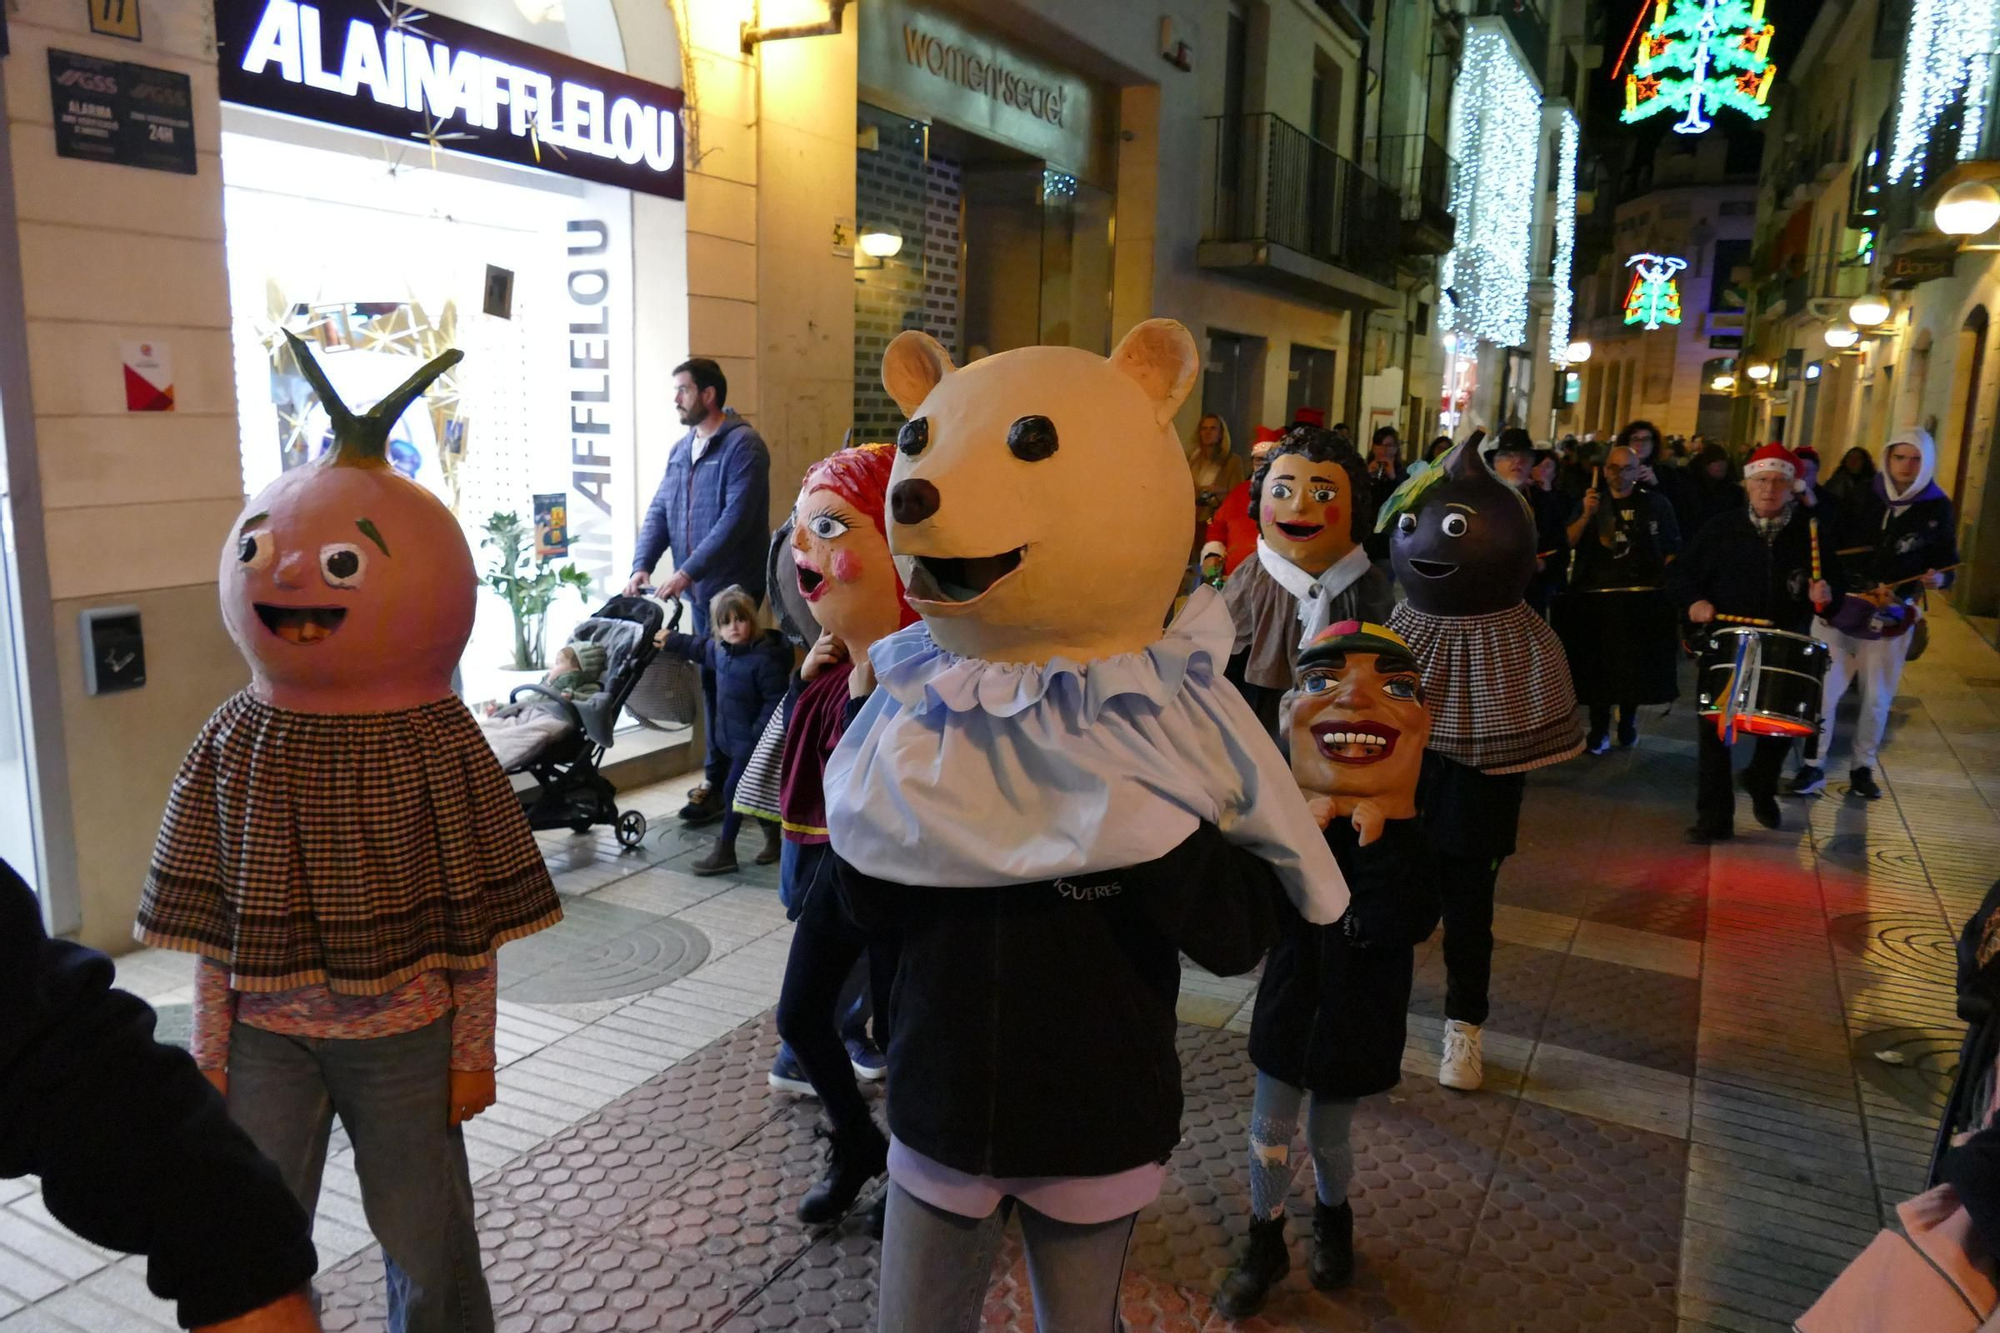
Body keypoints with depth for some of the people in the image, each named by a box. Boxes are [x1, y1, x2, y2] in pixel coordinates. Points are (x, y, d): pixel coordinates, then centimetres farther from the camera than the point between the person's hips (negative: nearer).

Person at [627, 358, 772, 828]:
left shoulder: (742, 444, -12)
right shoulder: (681, 448, 14)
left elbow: (736, 518, -21)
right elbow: (659, 511, 11)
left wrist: (688, 571, -23)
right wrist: (642, 566, -4)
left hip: (733, 586, -8)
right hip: (700, 587, 8)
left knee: (727, 682, -3)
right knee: (712, 679, 14)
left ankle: (720, 783, 5)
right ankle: (721, 776, 25)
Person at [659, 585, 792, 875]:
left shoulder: (764, 658, -24)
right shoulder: (719, 649, 2)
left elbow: (776, 700, -24)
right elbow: (698, 647, 26)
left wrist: (758, 733, -26)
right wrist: (671, 640, 33)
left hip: (752, 740, -9)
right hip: (733, 737, 9)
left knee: (733, 789, -6)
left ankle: (724, 852, 4)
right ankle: (773, 837, 34)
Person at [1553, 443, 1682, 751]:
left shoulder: (1656, 503, 4)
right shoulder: (1590, 500, 8)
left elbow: (1672, 551, 7)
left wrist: (1670, 587, -3)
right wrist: (1587, 516, -16)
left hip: (1643, 599, -1)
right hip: (1595, 597, 1)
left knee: (1636, 667, 5)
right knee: (1597, 667, -1)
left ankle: (1628, 721, 27)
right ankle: (1599, 730, 10)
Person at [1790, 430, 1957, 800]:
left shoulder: (1938, 508, 0)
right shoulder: (1863, 495, 0)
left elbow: (1948, 563, 3)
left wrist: (1939, 578, -18)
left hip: (1893, 616, 1)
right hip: (1840, 605, 0)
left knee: (1877, 699, 11)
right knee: (1823, 691, -4)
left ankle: (1862, 768, 27)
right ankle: (1814, 767, 8)